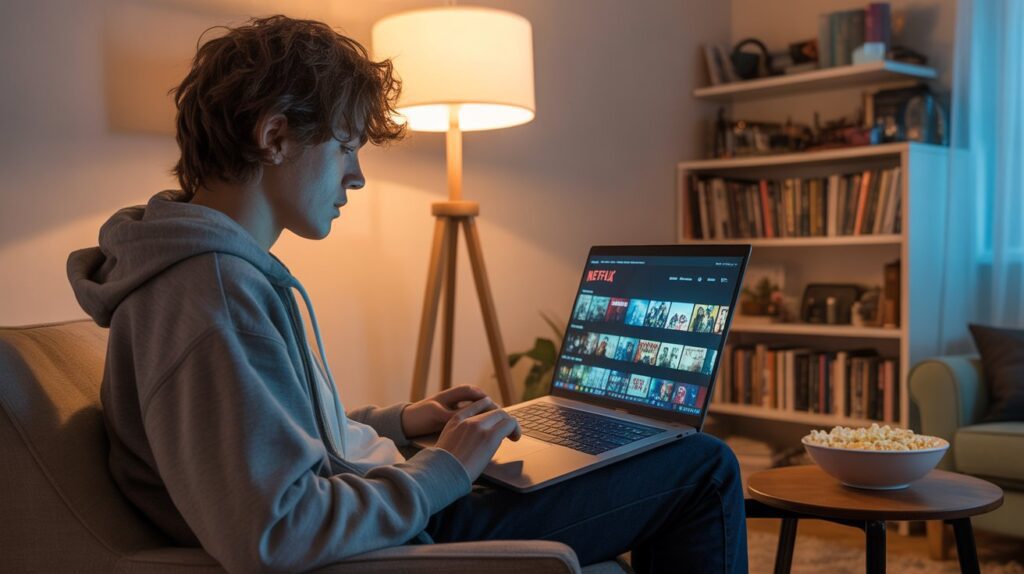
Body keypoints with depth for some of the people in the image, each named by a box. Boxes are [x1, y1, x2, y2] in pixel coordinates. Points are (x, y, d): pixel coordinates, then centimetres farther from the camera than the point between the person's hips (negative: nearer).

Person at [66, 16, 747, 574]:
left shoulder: (229, 265, 7)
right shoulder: (212, 292, -27)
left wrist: (396, 422, 8)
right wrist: (443, 470, -21)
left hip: (394, 507, 10)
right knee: (705, 471, -3)